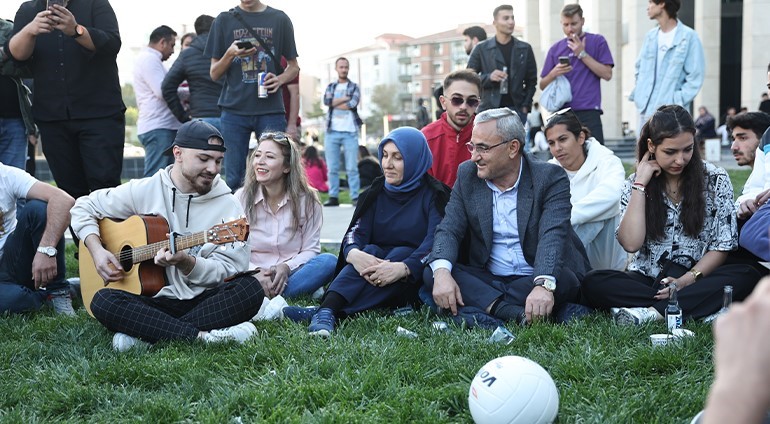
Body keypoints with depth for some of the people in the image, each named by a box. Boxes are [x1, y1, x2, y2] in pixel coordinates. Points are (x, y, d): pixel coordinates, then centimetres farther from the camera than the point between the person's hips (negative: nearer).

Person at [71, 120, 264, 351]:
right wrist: (97, 250, -3)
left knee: (251, 289, -29)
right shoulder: (143, 191, 3)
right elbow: (84, 206, 13)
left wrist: (185, 262, -23)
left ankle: (143, 334, -26)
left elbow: (227, 269, -6)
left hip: (203, 302, 0)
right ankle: (202, 336, -32)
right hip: (153, 300, 0)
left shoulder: (229, 206, 0)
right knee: (103, 301, -28)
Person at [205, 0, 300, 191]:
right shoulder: (224, 20, 8)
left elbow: (293, 66, 14)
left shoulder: (279, 19, 8)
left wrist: (280, 79, -8)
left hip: (270, 110, 0)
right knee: (233, 178, 0)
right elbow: (214, 74, 9)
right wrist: (230, 54, -11)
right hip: (234, 110, 0)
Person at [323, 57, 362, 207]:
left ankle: (355, 197, -3)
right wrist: (345, 98, -6)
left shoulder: (354, 87, 10)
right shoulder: (330, 87, 17)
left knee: (352, 167, -5)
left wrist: (334, 103, 0)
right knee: (332, 167, 0)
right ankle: (333, 197, 5)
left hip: (350, 132, -2)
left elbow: (353, 104, -9)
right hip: (332, 131, 2)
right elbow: (326, 101, -2)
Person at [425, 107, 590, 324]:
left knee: (564, 279, -34)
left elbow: (553, 235, -23)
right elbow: (449, 229, -3)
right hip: (486, 279, 3)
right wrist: (442, 271, -26)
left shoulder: (550, 178, -8)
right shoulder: (467, 174, 5)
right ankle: (515, 313, -36)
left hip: (534, 281, -3)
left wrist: (544, 285, -43)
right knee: (432, 271, -22)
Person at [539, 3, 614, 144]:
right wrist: (554, 73, -8)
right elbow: (543, 85, 14)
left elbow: (607, 74, -3)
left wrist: (582, 54, -7)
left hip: (588, 113, -3)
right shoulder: (556, 48, 13)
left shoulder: (597, 42, 6)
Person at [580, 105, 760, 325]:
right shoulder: (635, 185, 3)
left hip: (698, 279, 0)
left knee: (747, 277, -30)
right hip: (646, 280, 1)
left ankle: (649, 312, -34)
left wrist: (686, 280, -16)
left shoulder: (715, 180, 0)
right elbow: (631, 243, -12)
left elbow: (722, 247, -1)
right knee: (593, 283, -27)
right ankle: (702, 307, -30)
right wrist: (641, 183, -10)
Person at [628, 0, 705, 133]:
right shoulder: (650, 36, 12)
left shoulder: (688, 37, -7)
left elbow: (695, 77, -8)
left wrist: (677, 101, -15)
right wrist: (639, 93, 10)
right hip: (646, 111, 7)